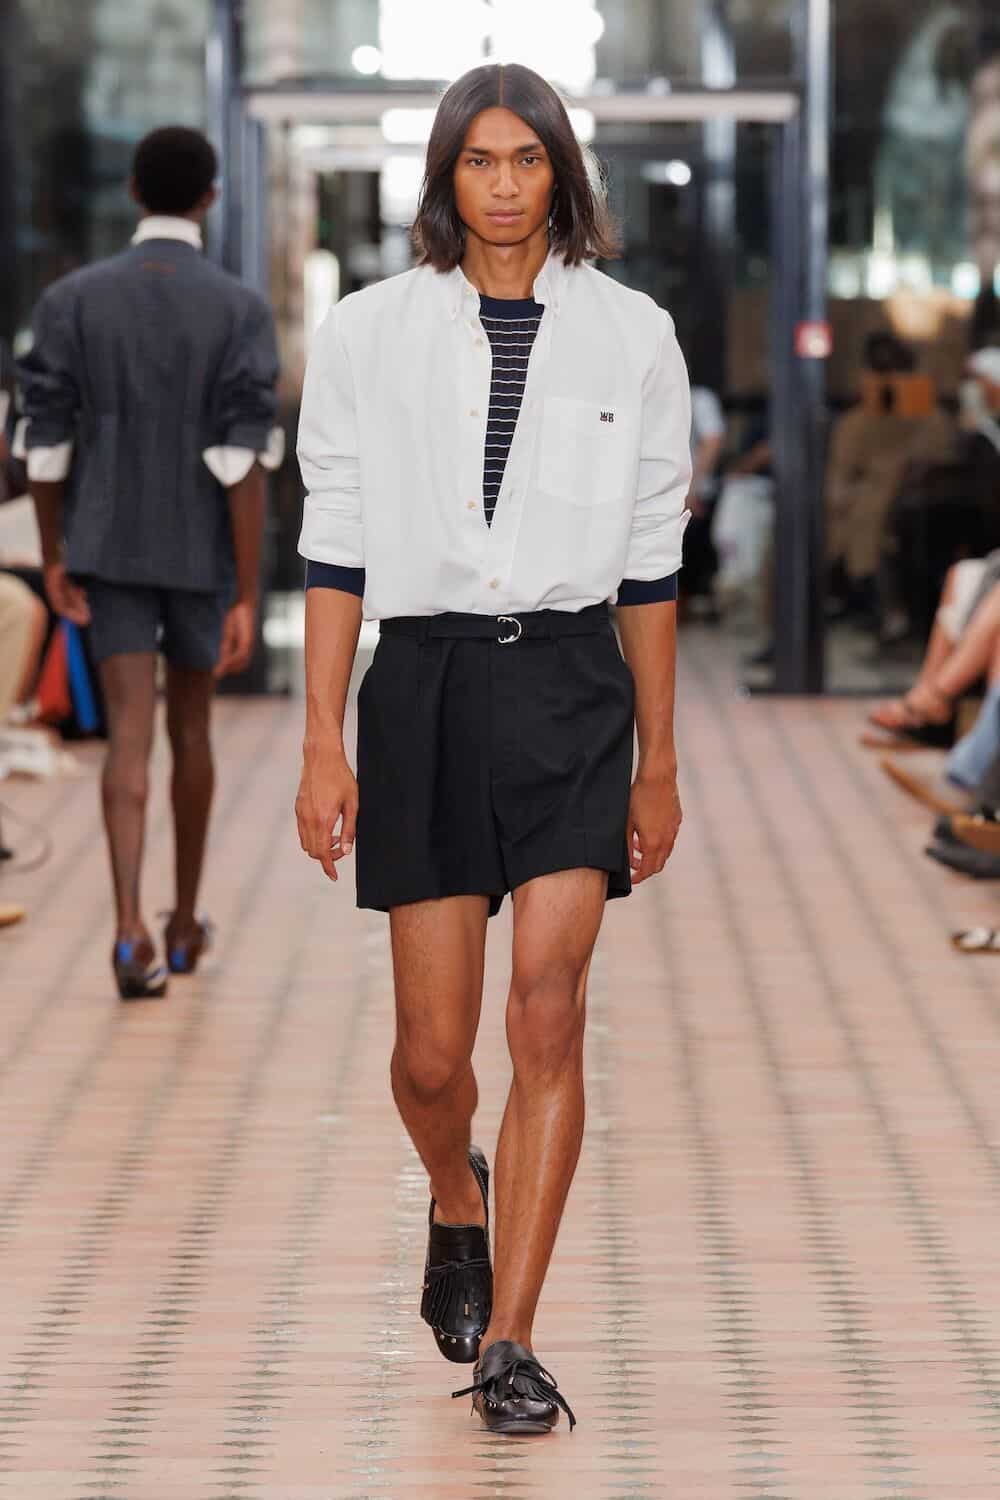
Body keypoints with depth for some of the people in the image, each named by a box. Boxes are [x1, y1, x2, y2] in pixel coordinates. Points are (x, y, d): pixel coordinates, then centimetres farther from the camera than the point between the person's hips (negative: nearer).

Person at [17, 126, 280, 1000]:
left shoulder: (72, 299, -6)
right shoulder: (241, 311, -12)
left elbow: (46, 446, -4)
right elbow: (241, 463, -17)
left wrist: (52, 558, 9)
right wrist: (247, 600, -15)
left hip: (110, 552, 1)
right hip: (203, 558, 0)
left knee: (130, 737, -2)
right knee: (190, 725, 18)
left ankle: (132, 929, -22)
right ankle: (184, 924, 28)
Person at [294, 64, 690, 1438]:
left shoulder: (628, 334, 4)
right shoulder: (371, 332, 2)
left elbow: (649, 563, 7)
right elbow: (335, 547, 3)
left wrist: (659, 760, 8)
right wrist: (324, 744, -3)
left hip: (570, 685, 0)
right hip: (425, 684, 0)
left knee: (549, 1017, -10)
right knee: (435, 1048, 3)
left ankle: (506, 1345, -4)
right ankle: (458, 1205, 37)